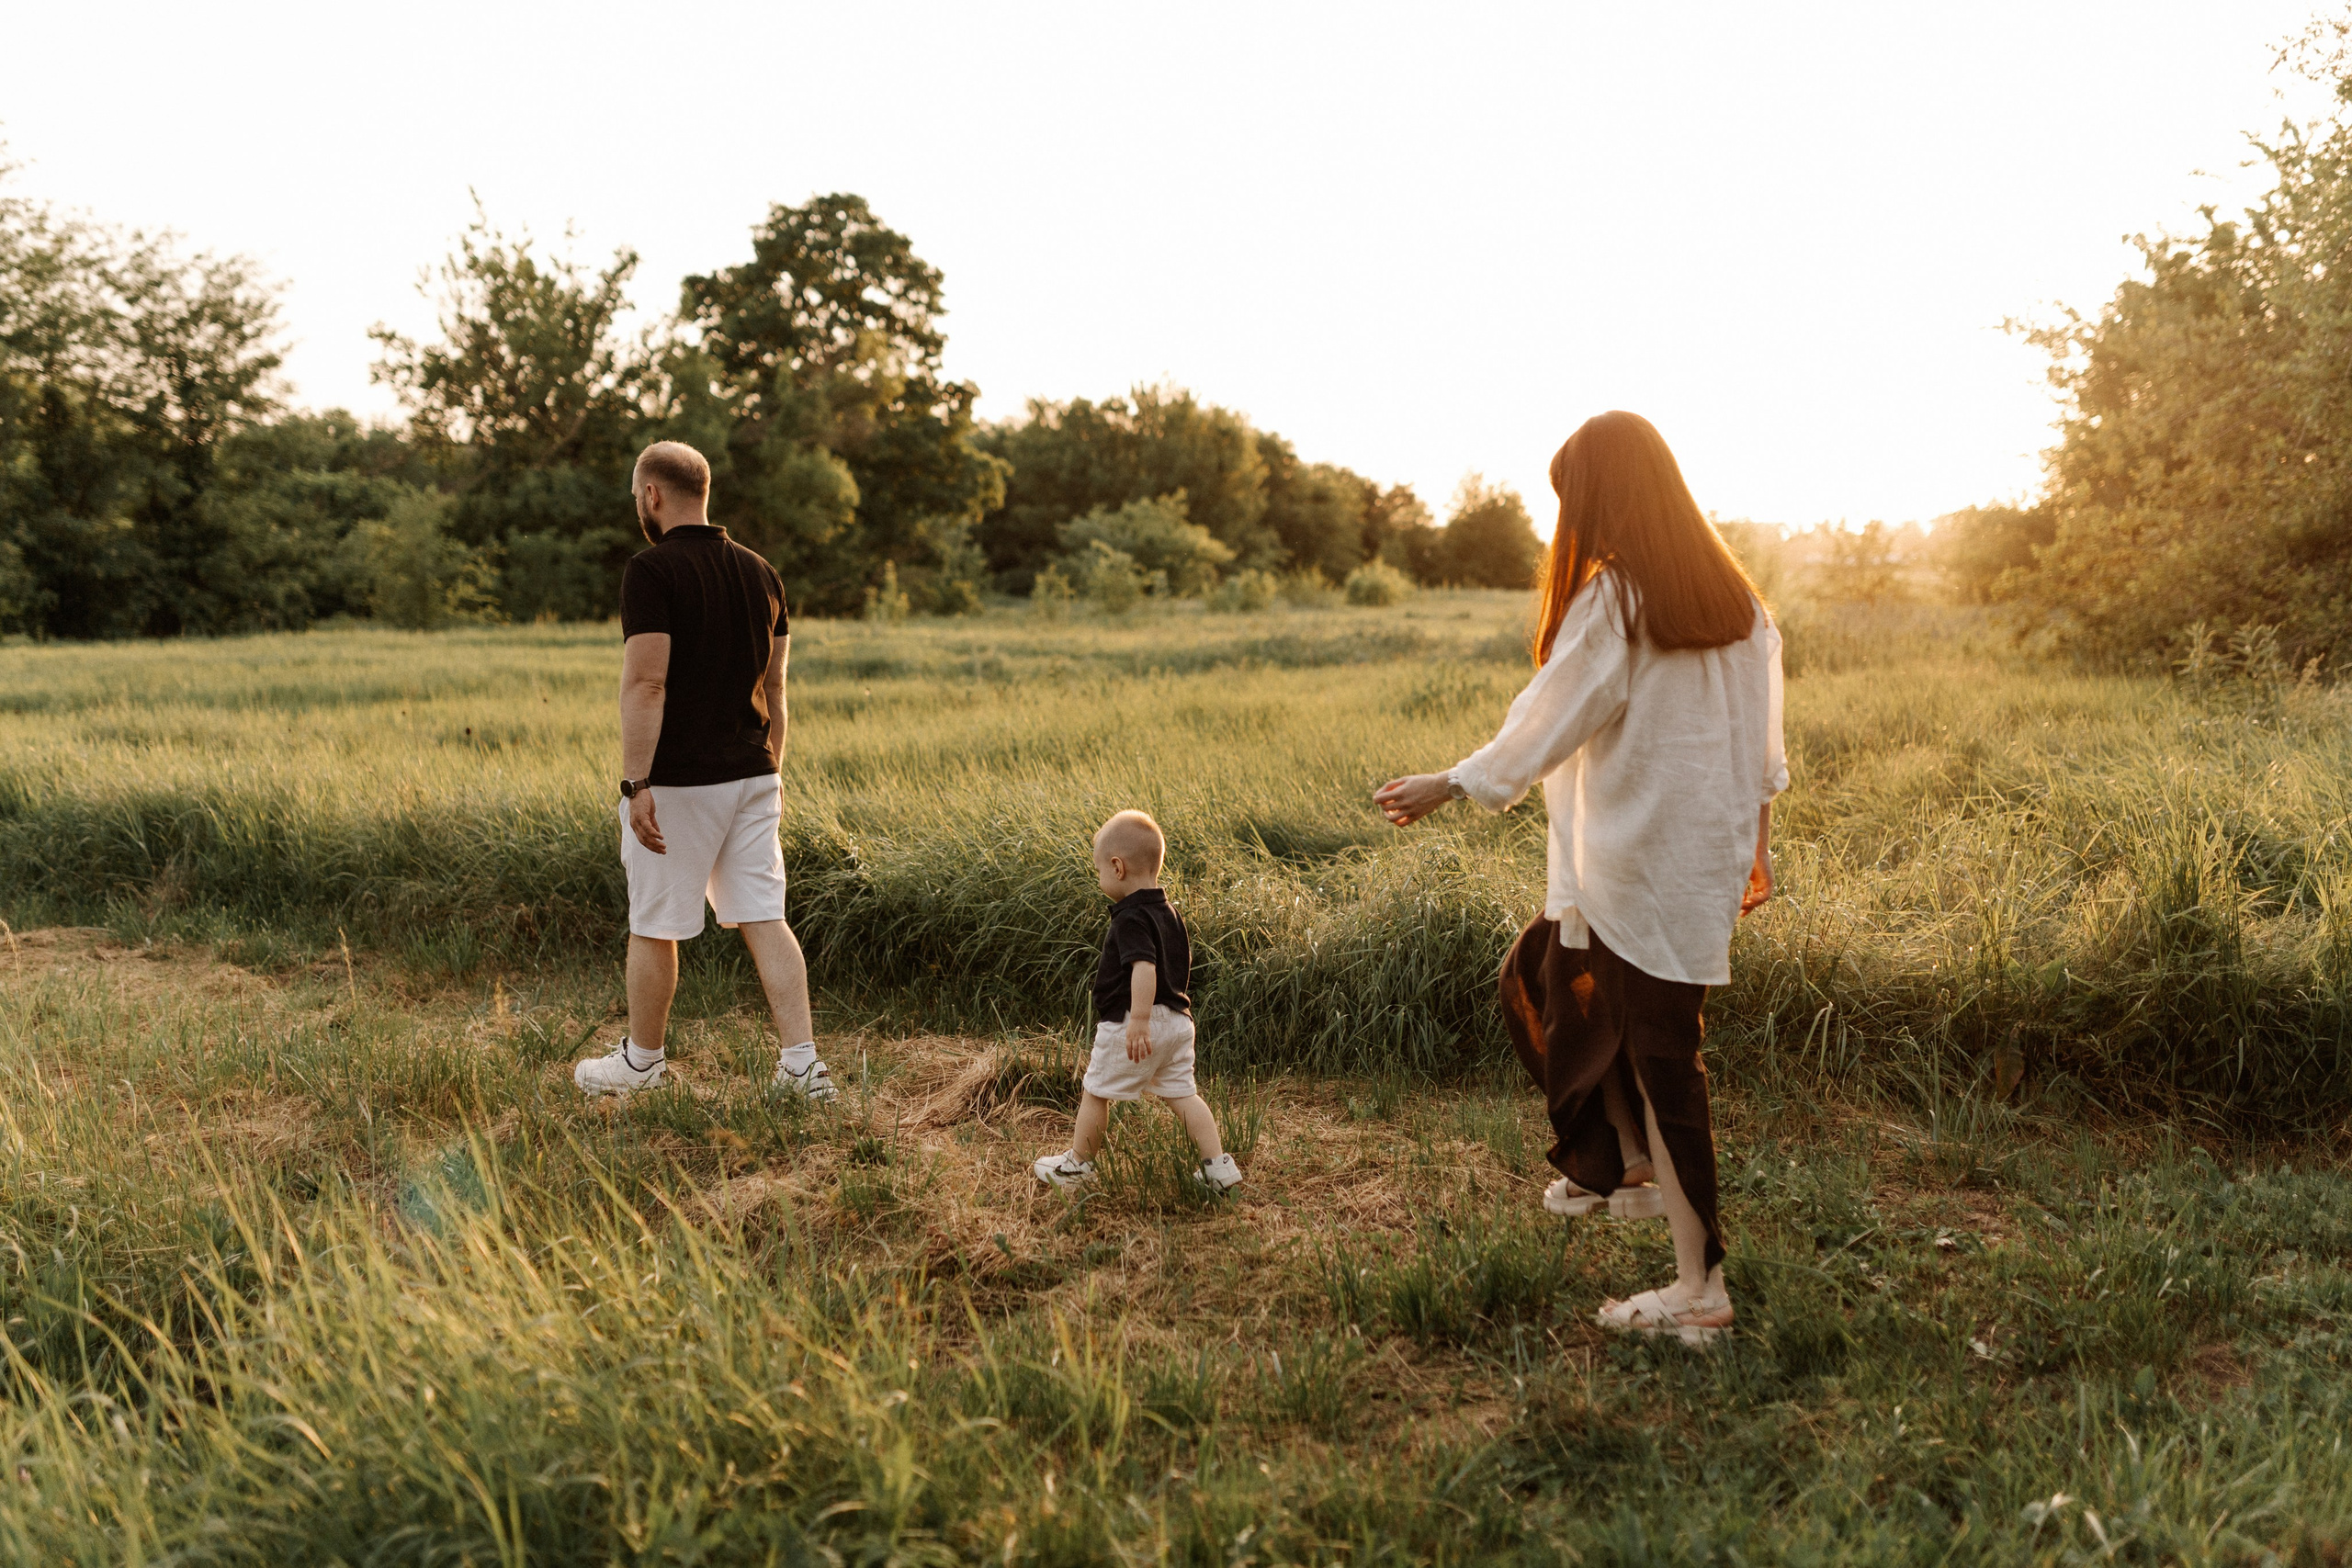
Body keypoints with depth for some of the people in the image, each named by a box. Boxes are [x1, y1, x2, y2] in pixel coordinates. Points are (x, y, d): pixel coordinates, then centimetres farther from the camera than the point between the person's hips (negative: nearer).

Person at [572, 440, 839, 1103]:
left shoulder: (652, 569, -12)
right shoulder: (759, 571, 9)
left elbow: (645, 684, -19)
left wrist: (635, 783, -18)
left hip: (678, 781, -6)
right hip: (751, 775, 6)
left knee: (654, 928, 9)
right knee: (763, 918, 7)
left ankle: (642, 1060, 23)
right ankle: (802, 1062, 2)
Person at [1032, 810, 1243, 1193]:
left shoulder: (1131, 919, -17)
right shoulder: (1170, 913, 10)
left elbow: (1144, 967, -30)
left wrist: (1139, 1021, -35)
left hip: (1129, 1025, -8)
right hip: (1177, 1020, 8)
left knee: (1096, 1093, 9)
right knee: (1181, 1094, 11)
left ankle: (1078, 1162, 23)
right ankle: (1218, 1166, 4)